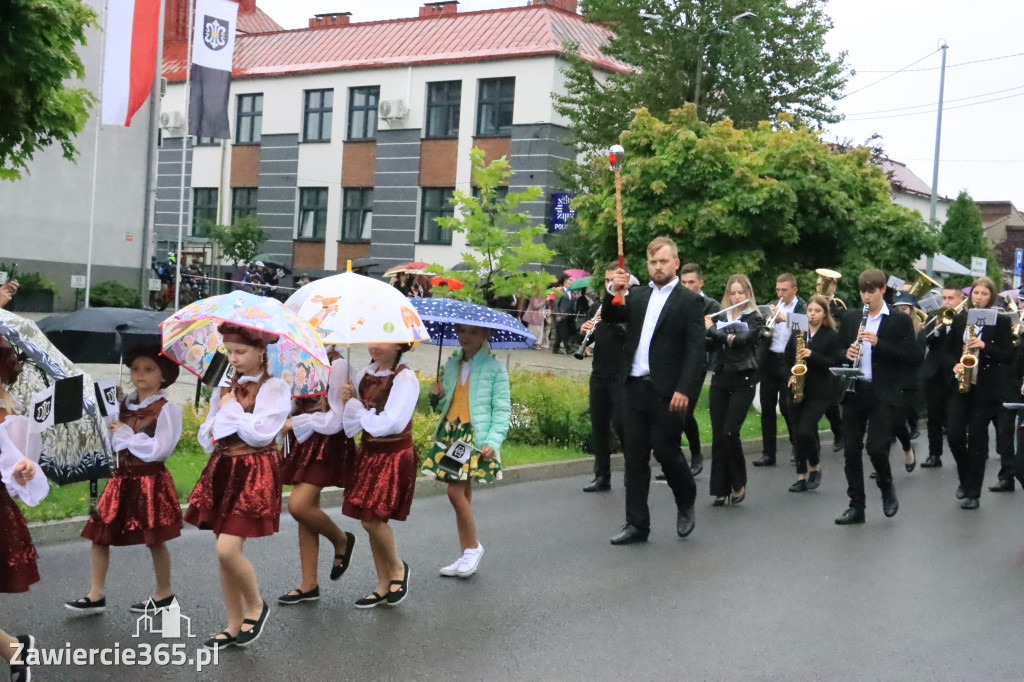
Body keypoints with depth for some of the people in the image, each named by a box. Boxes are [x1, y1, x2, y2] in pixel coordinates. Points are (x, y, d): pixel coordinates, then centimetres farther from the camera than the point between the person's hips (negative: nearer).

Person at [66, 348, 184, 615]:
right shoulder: (124, 405, 10)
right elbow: (114, 443, 12)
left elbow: (160, 448, -17)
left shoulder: (166, 409, -9)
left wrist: (127, 435, -14)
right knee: (99, 535, 2)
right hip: (122, 477, 6)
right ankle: (96, 595, 8)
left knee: (154, 539, 4)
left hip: (150, 479, -6)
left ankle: (164, 594, 19)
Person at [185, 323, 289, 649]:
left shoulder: (274, 388, -6)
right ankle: (234, 626, 21)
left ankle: (256, 606, 10)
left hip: (255, 473, -7)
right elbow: (206, 438, 15)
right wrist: (215, 426, -7)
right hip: (222, 471, 7)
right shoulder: (224, 387, 12)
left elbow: (260, 433, -18)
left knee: (227, 549, -16)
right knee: (225, 552, 9)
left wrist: (230, 409, -8)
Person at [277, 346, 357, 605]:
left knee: (298, 505, -18)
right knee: (305, 508, 7)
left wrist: (293, 423, -15)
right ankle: (309, 585, 15)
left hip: (328, 443, -8)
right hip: (305, 441, 8)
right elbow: (295, 406, 14)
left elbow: (334, 418, -16)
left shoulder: (336, 364, -12)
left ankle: (341, 540, 11)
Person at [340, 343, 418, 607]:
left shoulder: (405, 378, -12)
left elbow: (390, 423, -21)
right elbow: (351, 425, 7)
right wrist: (349, 400, -14)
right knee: (371, 520, 8)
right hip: (368, 452, 6)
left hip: (394, 454, -6)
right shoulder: (365, 375, 6)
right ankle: (383, 586, 19)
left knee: (372, 518, -10)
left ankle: (398, 568, 16)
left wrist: (356, 406, -10)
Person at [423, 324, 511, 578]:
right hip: (450, 433, 6)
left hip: (475, 436, -6)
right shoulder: (452, 364, 13)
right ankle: (467, 556, 17)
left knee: (456, 491, -14)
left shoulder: (495, 368, -5)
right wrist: (438, 397, -3)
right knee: (463, 493, 10)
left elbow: (502, 410, -7)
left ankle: (473, 547, 4)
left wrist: (493, 441, -17)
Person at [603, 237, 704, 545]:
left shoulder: (689, 301, -2)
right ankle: (637, 524, 13)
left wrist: (684, 390, -18)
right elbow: (609, 317, 8)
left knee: (666, 451, -2)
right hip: (635, 388, 5)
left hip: (667, 392, -5)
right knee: (635, 458, 7)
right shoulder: (637, 295, 15)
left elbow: (695, 350, -8)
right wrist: (615, 292, -10)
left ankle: (686, 504, 25)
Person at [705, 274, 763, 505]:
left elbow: (740, 340, -18)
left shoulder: (755, 319, -1)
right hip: (720, 380, 4)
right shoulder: (721, 317, 12)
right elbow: (709, 345, 9)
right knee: (717, 434, 1)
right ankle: (721, 488, 9)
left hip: (743, 381, -4)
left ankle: (739, 483, 7)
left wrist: (711, 328, -12)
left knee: (730, 433, -13)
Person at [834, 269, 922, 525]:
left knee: (876, 447, -12)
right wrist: (846, 354, -7)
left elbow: (914, 358, -9)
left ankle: (887, 487, 17)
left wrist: (878, 343, -18)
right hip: (853, 392, 4)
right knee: (851, 451, 4)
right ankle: (856, 506, 13)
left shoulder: (899, 321, -1)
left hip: (882, 394, -4)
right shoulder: (850, 319, 12)